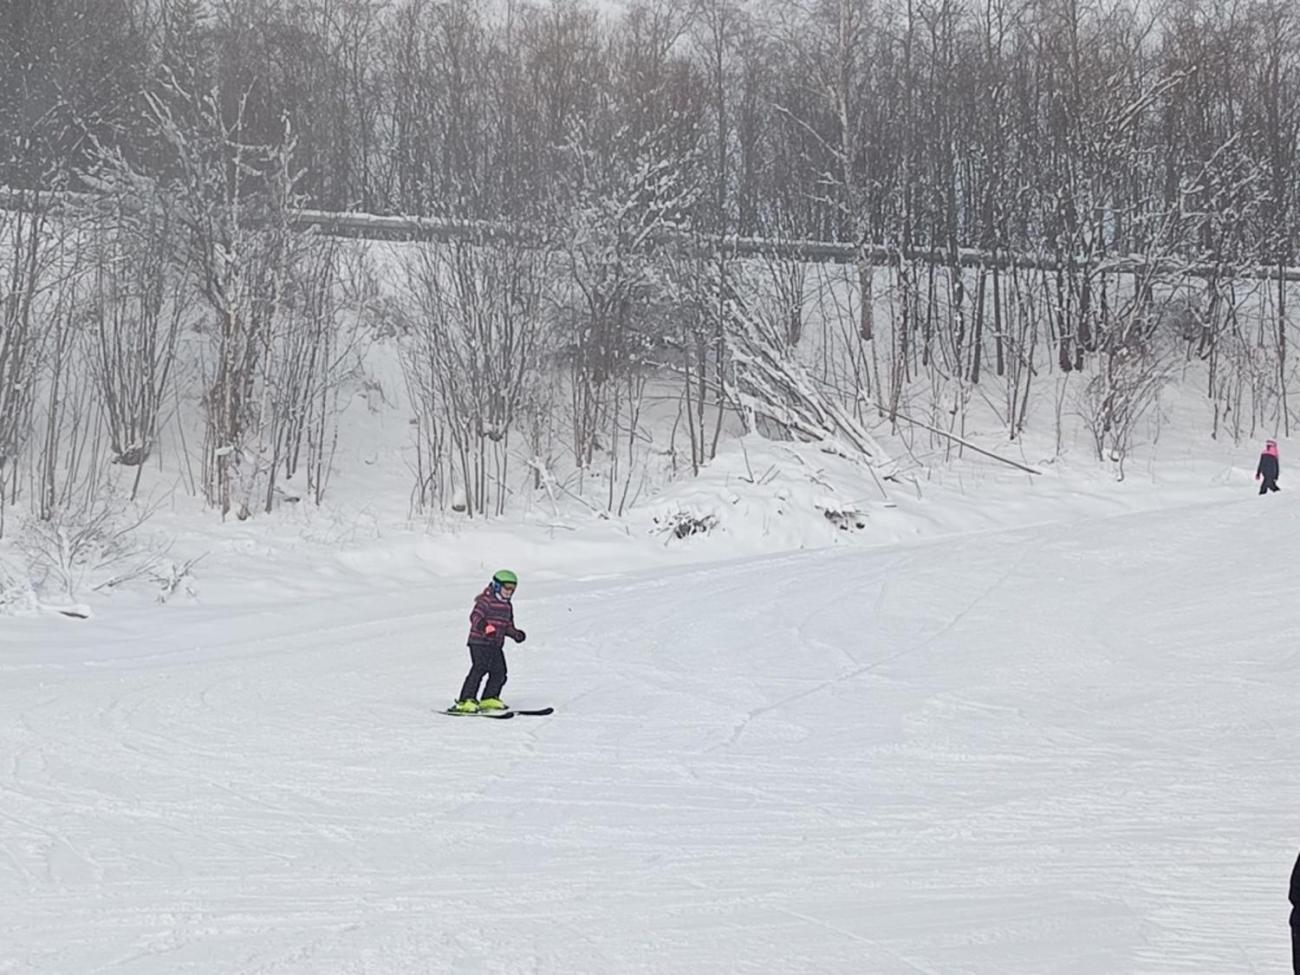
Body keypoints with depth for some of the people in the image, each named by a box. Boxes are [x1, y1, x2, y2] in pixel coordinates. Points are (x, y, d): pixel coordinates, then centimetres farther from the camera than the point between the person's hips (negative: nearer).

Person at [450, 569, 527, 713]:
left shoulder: (508, 606, 17)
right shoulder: (486, 600, -9)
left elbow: (507, 625, 27)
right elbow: (475, 616, -22)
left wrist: (515, 634, 10)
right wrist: (484, 627, -38)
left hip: (496, 645, 8)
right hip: (479, 642, -8)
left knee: (499, 672, 7)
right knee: (479, 669, -17)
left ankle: (489, 699, 22)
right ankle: (465, 701, -16)